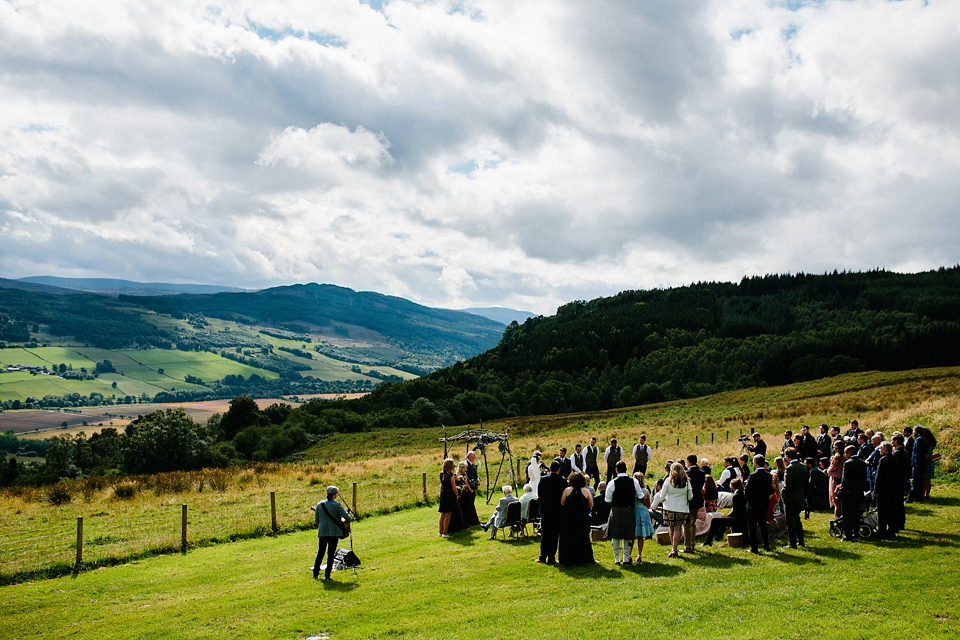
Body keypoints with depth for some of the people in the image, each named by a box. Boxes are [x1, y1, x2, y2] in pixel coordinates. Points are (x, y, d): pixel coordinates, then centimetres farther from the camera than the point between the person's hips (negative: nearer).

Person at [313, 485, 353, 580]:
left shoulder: (319, 505, 1)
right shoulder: (337, 505, -13)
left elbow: (316, 520, 9)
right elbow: (347, 518, -12)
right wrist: (345, 520, 11)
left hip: (322, 532, 4)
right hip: (334, 533, -4)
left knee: (320, 553, 16)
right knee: (331, 554, 4)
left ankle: (315, 574, 18)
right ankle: (327, 575, 5)